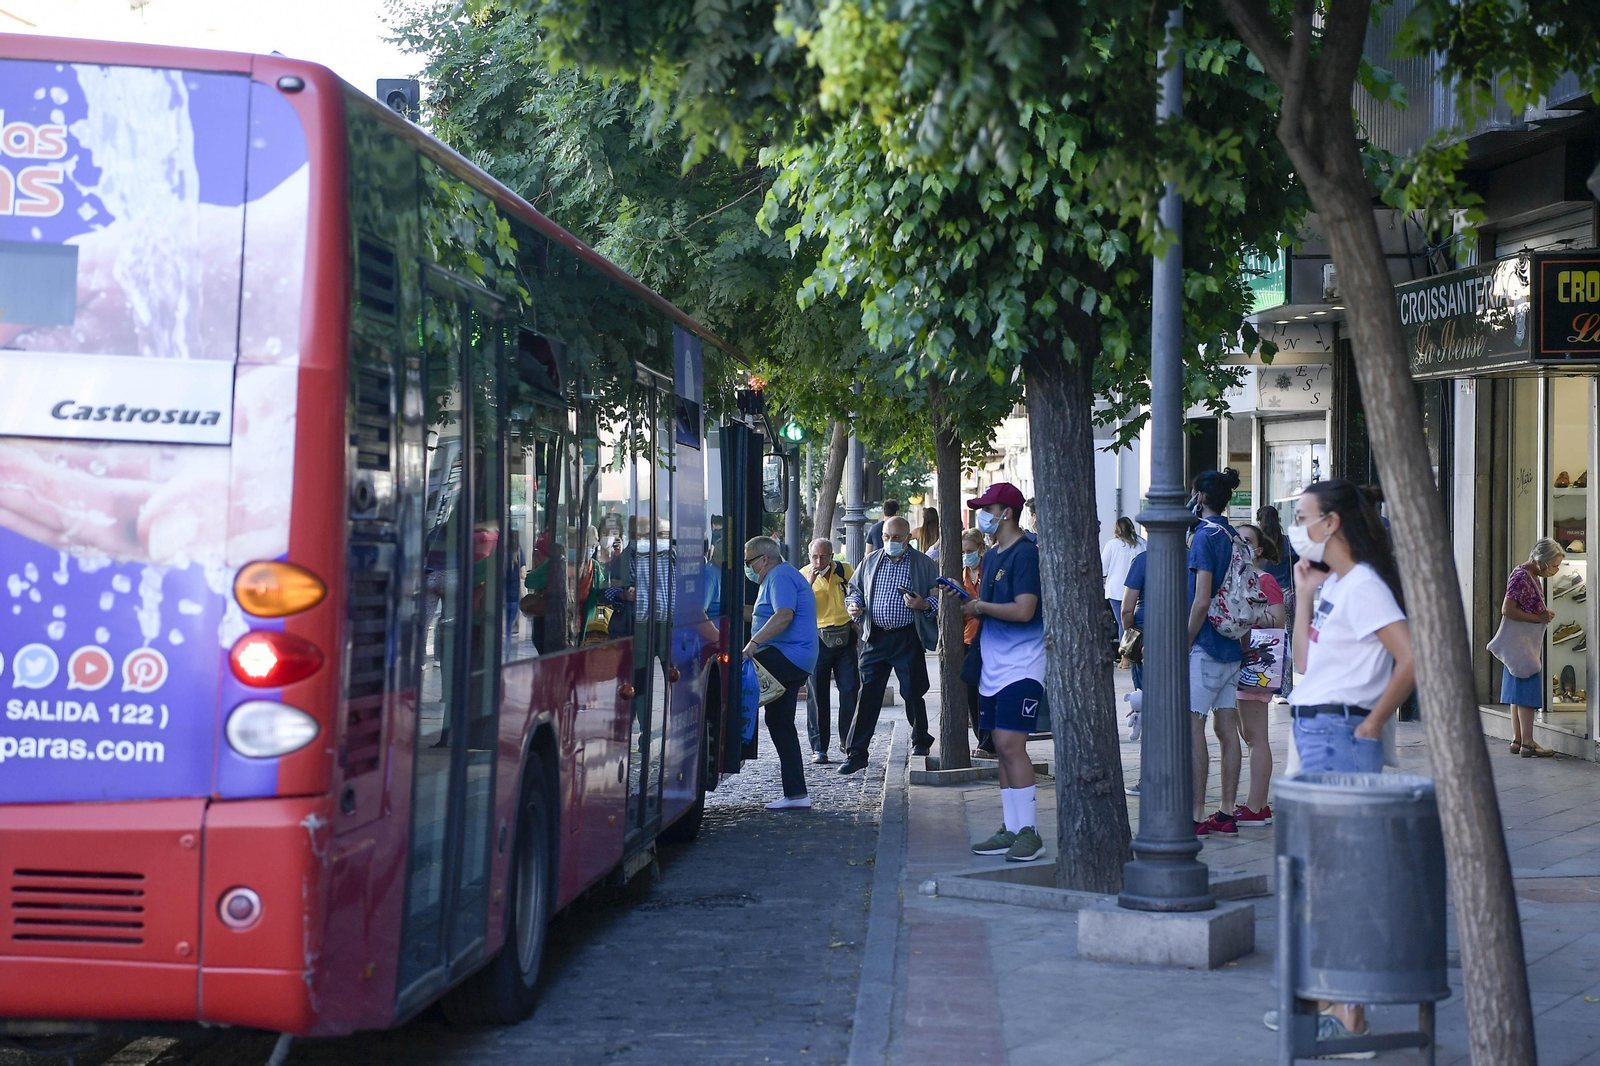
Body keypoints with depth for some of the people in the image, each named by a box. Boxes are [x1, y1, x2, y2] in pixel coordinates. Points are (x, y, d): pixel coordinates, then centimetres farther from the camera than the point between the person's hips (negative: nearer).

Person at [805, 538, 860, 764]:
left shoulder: (845, 570, 5)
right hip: (818, 639, -2)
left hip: (845, 637, 2)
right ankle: (818, 747, 5)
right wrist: (808, 583, -19)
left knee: (850, 691, 0)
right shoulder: (803, 575, 0)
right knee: (817, 695, 0)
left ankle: (847, 741, 12)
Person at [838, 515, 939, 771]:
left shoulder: (924, 564, 1)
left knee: (913, 694, 5)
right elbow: (855, 590, 22)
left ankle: (920, 744, 26)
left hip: (908, 639, -2)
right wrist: (854, 605, 0)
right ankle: (857, 754, 0)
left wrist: (924, 605, -18)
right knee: (867, 695, -1)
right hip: (875, 637, 3)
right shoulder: (870, 562, 11)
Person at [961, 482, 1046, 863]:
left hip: (1021, 667, -9)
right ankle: (1010, 830, 14)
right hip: (994, 667, 9)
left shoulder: (1026, 553, -12)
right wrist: (966, 602, 4)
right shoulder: (991, 556, 17)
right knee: (1002, 748, 9)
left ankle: (1029, 833, -12)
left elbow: (1023, 610, -21)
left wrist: (980, 606, -9)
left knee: (1011, 745, -15)